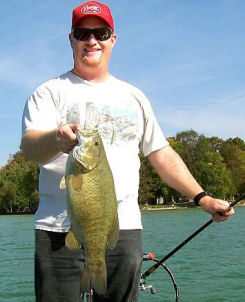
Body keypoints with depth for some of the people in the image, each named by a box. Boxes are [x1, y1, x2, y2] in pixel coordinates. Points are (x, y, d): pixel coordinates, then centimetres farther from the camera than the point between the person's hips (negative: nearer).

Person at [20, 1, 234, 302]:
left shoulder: (134, 96, 18)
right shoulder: (51, 92, 6)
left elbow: (162, 154, 19)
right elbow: (29, 146, -11)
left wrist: (202, 197, 9)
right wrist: (57, 139, -34)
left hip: (124, 229, 3)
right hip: (61, 229, -2)